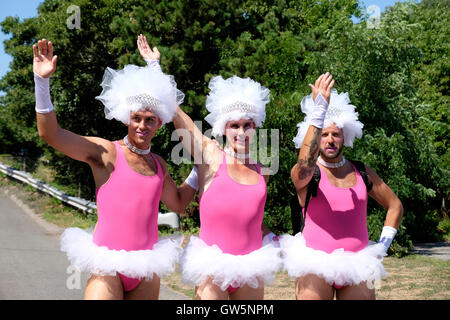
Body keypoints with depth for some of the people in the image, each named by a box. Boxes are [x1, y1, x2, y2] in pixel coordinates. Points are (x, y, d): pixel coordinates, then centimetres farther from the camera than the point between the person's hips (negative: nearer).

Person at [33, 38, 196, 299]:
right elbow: (51, 134, -13)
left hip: (147, 270, 5)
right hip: (108, 267, -5)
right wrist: (42, 81, -20)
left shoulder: (159, 165, 12)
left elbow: (178, 203, 27)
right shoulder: (106, 153, -4)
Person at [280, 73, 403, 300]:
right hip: (316, 265, -3)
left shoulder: (361, 172, 11)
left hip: (357, 266, 4)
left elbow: (395, 205, 22)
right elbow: (305, 164, -29)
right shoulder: (304, 173, -2)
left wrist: (384, 242, 9)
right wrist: (318, 111, -34)